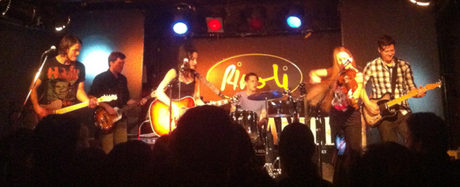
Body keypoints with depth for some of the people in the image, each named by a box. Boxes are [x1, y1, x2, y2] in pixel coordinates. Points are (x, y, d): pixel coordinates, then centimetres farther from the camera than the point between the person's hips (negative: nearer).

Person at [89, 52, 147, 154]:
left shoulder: (123, 79, 11)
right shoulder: (100, 78, -7)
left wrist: (138, 102, 1)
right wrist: (106, 106, -19)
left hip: (120, 119, 6)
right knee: (108, 151, -5)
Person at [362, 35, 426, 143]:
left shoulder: (404, 66, 7)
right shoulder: (372, 66, 0)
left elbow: (411, 88, 7)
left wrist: (418, 92, -14)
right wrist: (368, 104, -7)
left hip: (403, 111, 2)